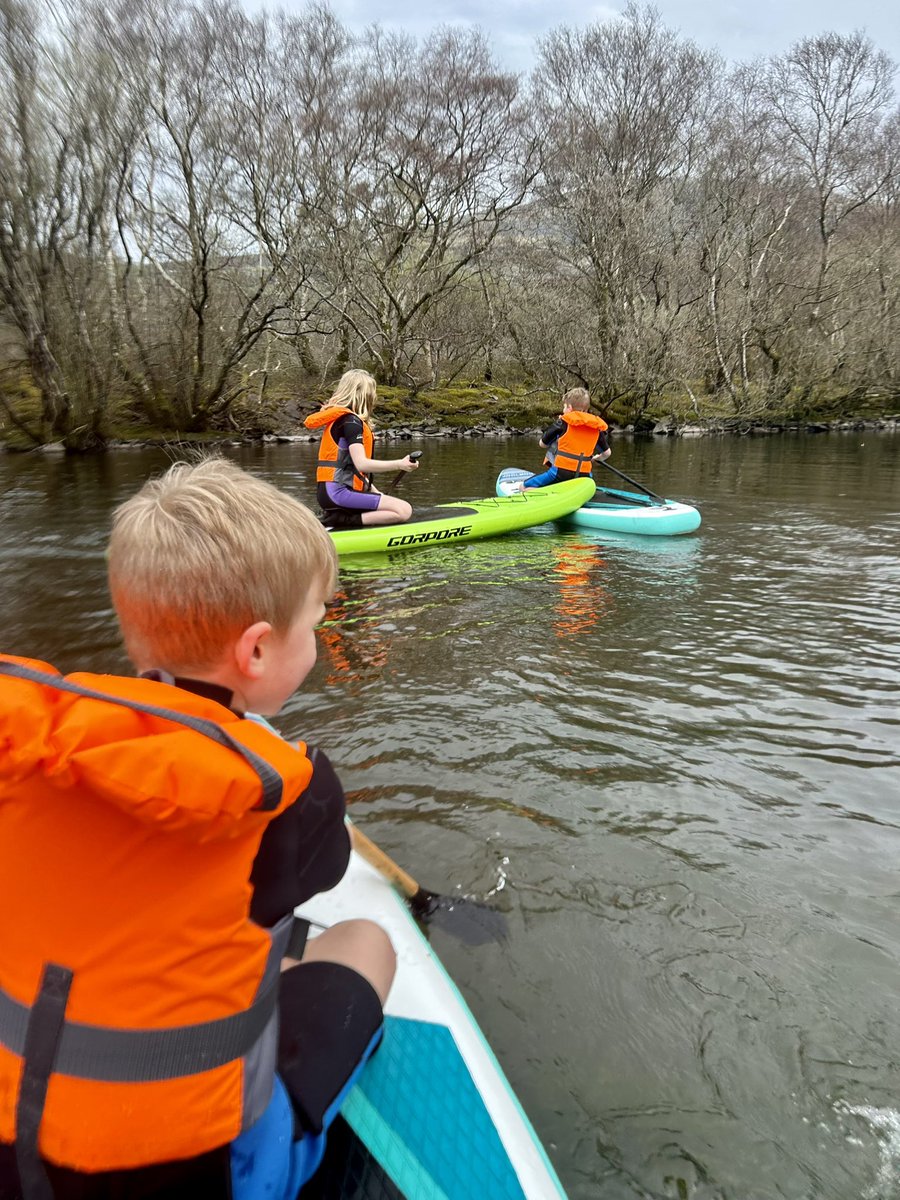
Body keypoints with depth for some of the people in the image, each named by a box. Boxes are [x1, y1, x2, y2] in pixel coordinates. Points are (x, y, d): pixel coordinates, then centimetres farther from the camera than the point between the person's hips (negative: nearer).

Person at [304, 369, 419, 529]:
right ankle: (345, 521, -18)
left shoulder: (336, 419, 20)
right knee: (404, 510, -16)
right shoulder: (351, 420, -10)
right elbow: (361, 463, -21)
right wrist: (399, 464, -20)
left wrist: (376, 494, 16)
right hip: (339, 493, -10)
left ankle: (337, 517, 3)